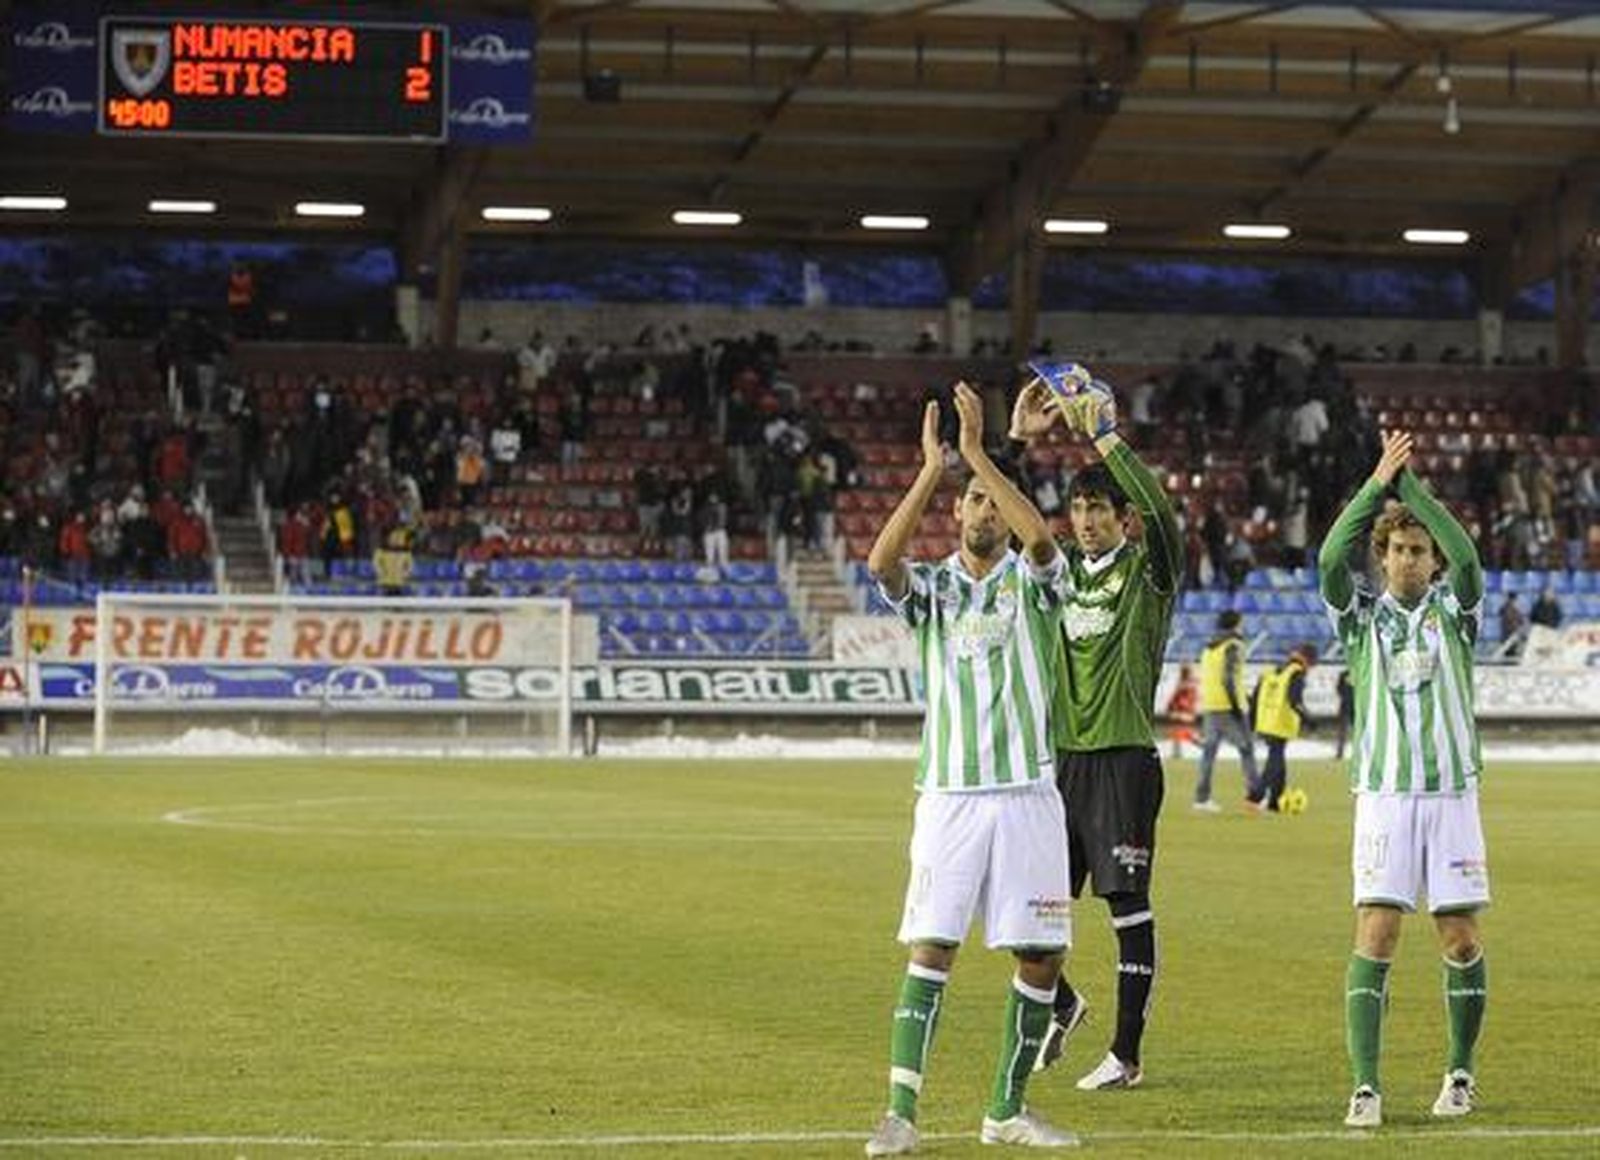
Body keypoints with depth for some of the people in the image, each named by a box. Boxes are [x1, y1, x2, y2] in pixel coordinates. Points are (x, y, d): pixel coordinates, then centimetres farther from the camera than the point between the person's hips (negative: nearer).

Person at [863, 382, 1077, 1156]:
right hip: (949, 795, -1)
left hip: (1027, 795, 1)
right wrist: (931, 469, -21)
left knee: (1041, 955, 1)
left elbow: (1041, 537, -19)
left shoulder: (1032, 581, 4)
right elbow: (880, 560, -16)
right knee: (931, 948, -9)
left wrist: (979, 453, -24)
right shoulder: (930, 588, 6)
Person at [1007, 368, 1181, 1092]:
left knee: (1128, 906, -3)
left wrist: (1106, 440, -26)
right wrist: (1017, 442, -5)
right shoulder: (1061, 569, 12)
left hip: (1123, 760, -5)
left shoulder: (1147, 570, -2)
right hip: (1062, 757, 5)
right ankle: (1062, 1006, 33)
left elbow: (1162, 512, -21)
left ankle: (1127, 1054, 1)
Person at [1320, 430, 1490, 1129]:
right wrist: (1377, 484, -17)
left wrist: (1410, 484, -14)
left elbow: (1467, 557, -12)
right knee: (1375, 934, -11)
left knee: (1461, 940, 2)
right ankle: (1365, 1086, -13)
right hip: (1383, 792, -1)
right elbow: (1330, 558, -11)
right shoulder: (1361, 616, 8)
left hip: (1453, 791, 1)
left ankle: (1460, 1074, 18)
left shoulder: (1453, 610, 8)